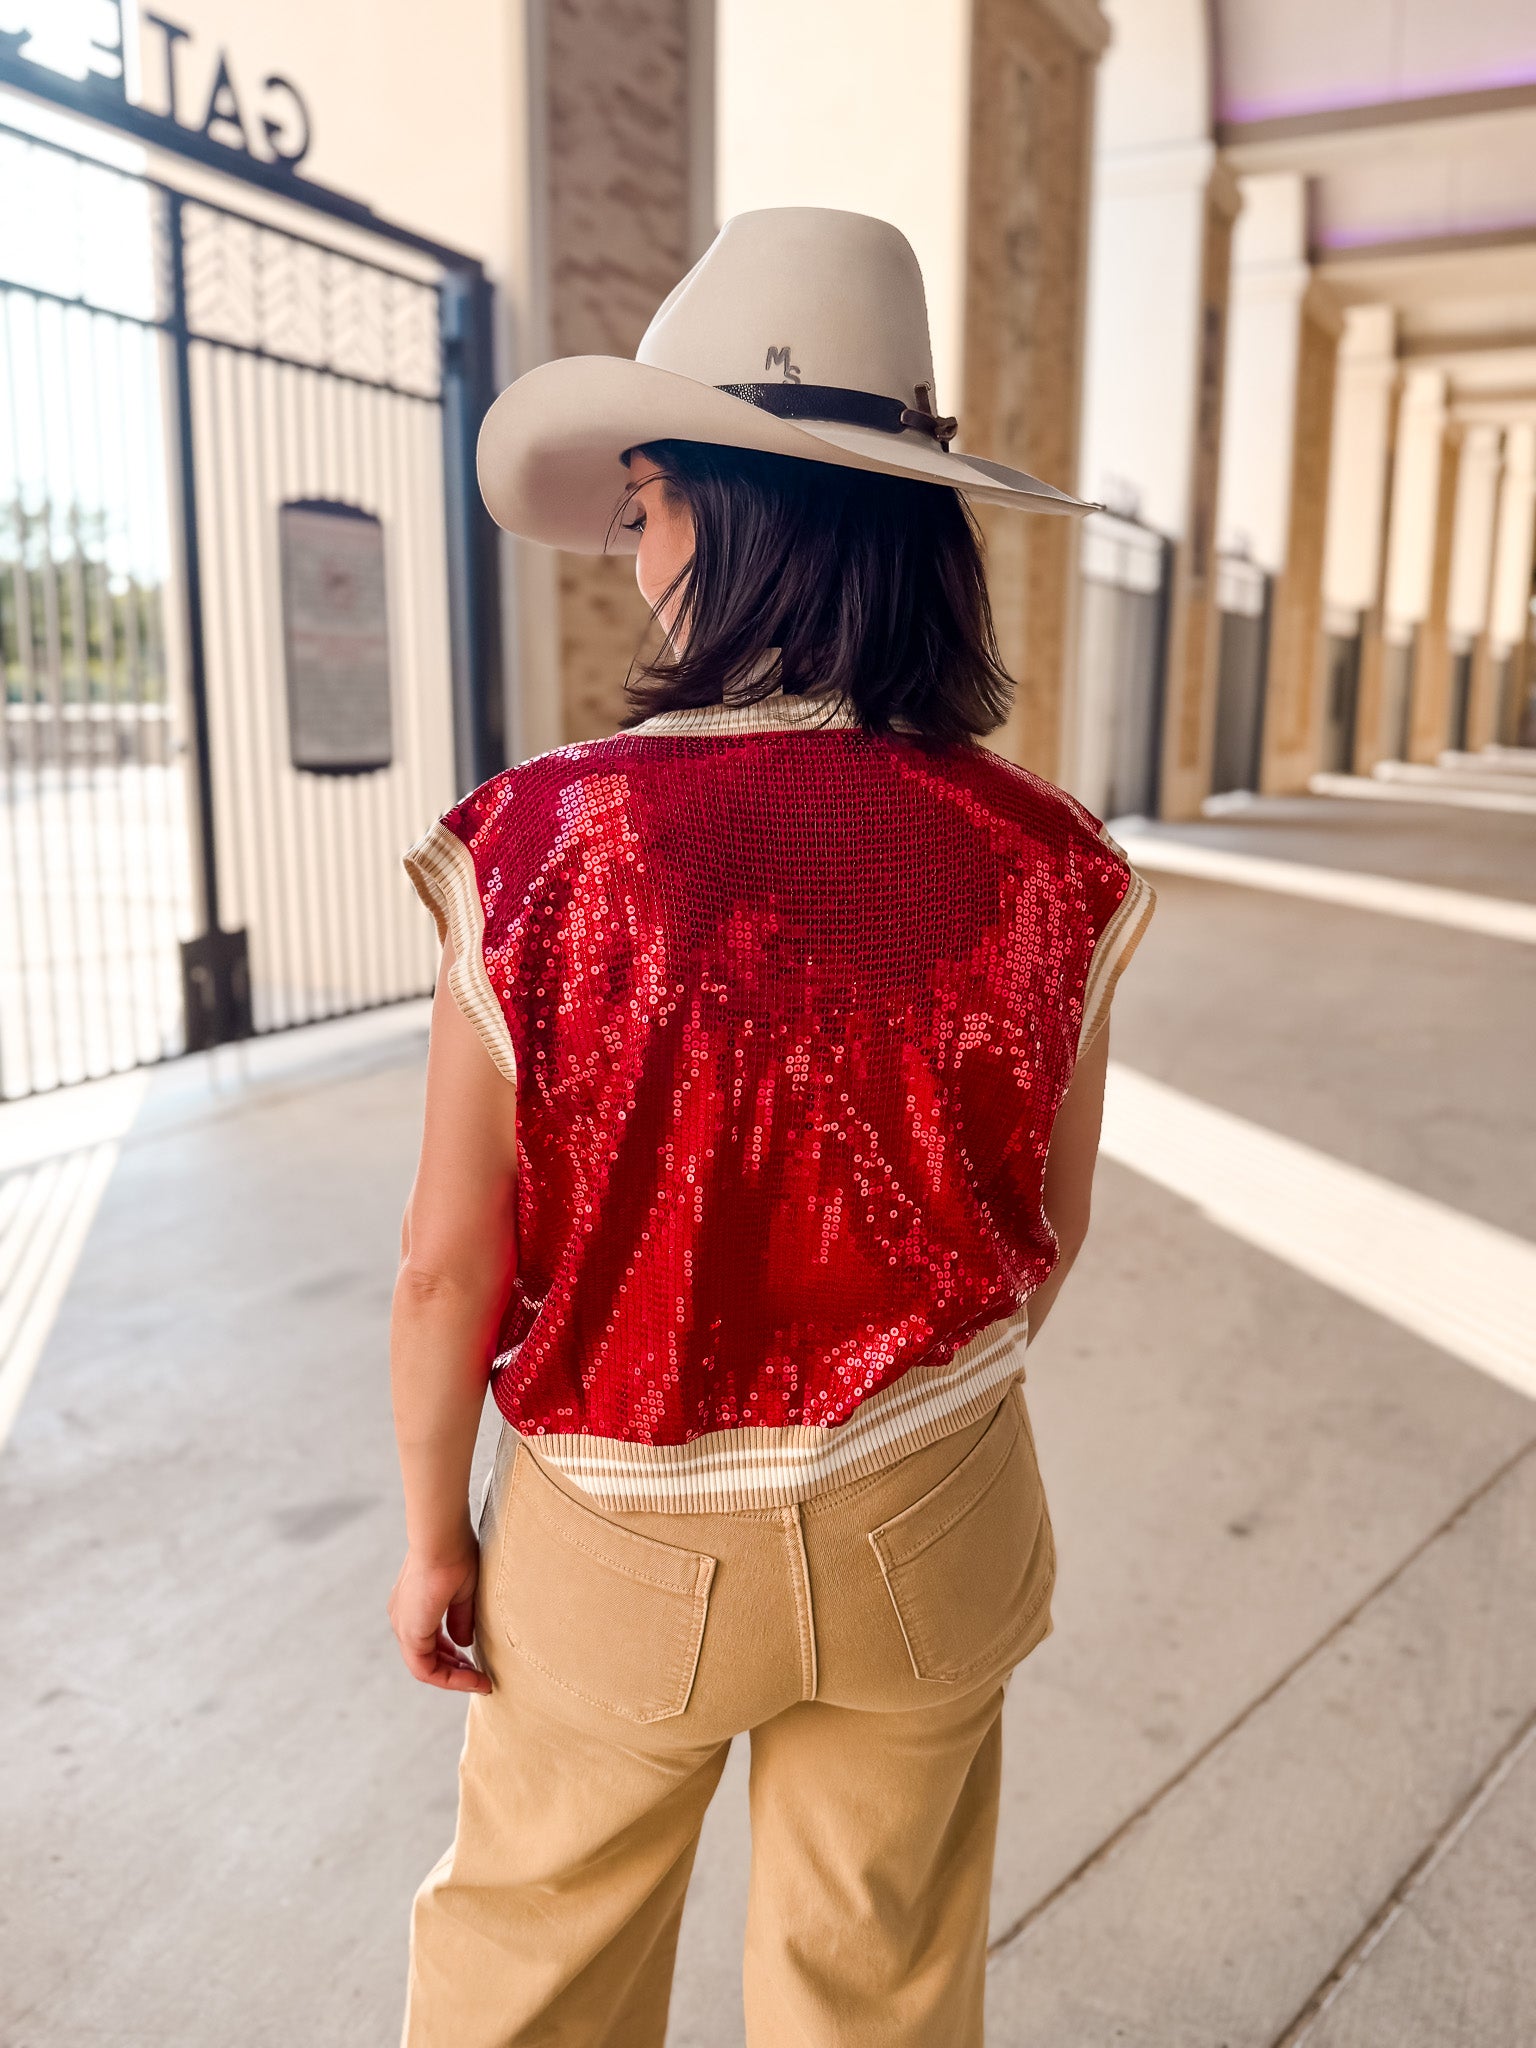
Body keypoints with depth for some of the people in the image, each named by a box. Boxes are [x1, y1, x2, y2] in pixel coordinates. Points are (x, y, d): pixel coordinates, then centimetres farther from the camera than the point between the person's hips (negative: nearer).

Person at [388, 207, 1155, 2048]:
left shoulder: (539, 845, -22)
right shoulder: (1042, 863, -15)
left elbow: (449, 1262, -15)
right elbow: (1050, 1232, -2)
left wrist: (433, 1526, 2)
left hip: (626, 1542, -1)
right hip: (930, 1538, 2)